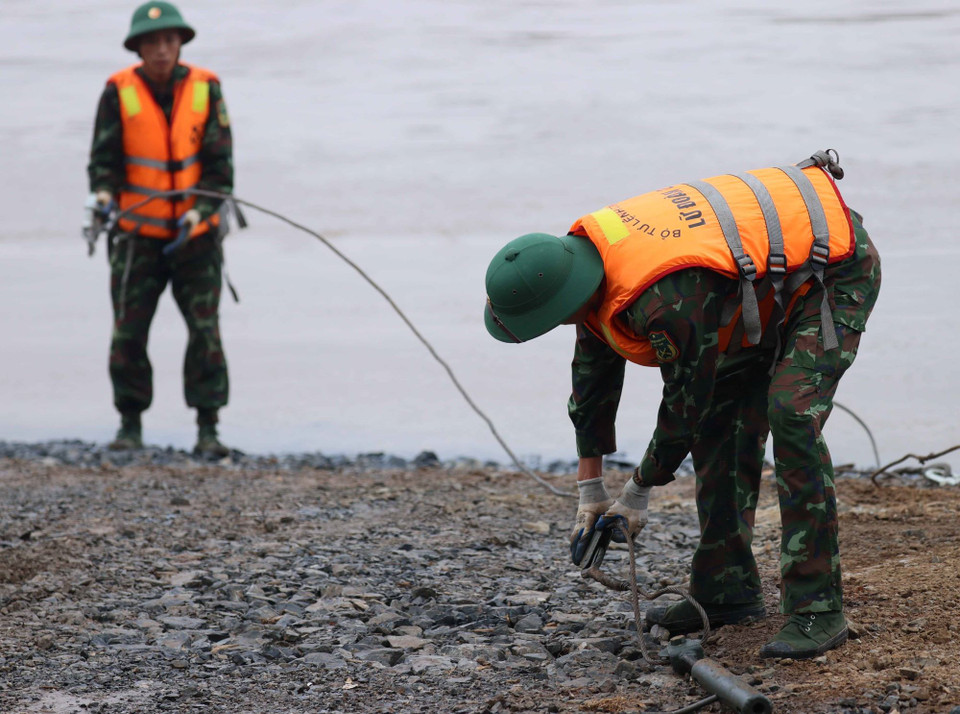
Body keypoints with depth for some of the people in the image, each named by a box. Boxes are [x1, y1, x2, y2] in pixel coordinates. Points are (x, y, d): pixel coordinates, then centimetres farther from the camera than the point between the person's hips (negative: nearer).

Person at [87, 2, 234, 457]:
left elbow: (219, 161, -3)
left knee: (205, 330, -5)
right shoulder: (119, 92, -5)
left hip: (196, 234, 0)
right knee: (128, 331, -3)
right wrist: (104, 192, -25)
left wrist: (200, 209, -17)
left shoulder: (205, 89, -3)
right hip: (139, 233, 0)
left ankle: (207, 428, 0)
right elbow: (104, 155, -4)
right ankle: (130, 424, 11)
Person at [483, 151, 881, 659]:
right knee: (721, 419, 8)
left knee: (792, 417, -23)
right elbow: (593, 374, 7)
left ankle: (817, 610, -20)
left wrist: (637, 494, -5)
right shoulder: (585, 250, -7)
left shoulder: (669, 301, -37)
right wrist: (589, 492, 12)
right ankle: (727, 590, 16)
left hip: (835, 271, -10)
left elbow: (685, 409, -21)